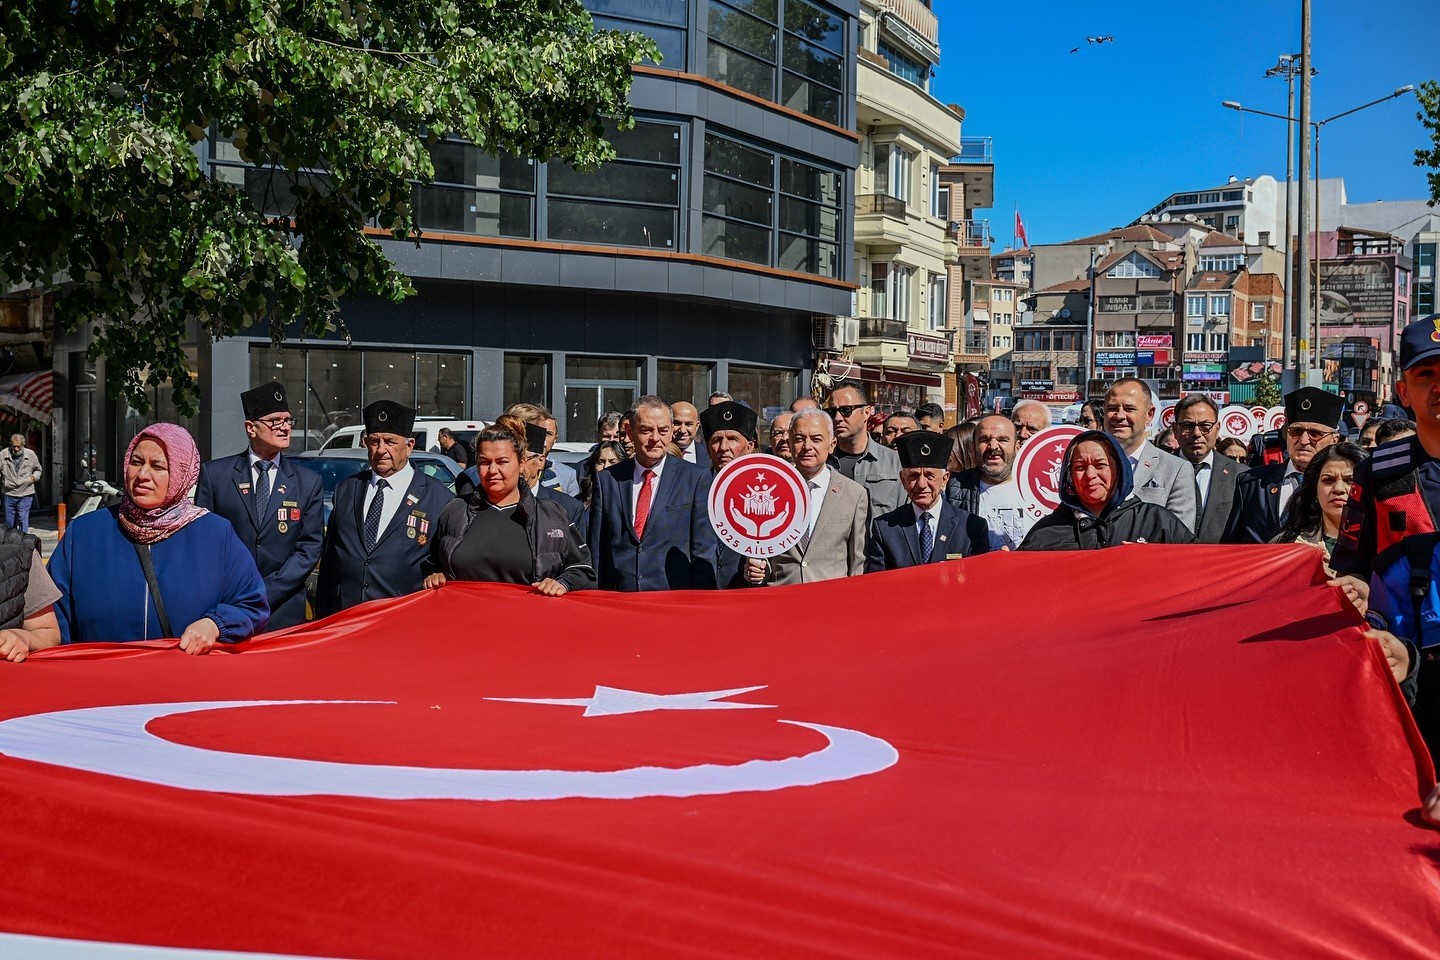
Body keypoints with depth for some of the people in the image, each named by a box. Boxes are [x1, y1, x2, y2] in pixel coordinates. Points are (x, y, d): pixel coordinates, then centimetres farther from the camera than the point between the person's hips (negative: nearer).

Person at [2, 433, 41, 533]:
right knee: (9, 522, 10)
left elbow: (38, 469, 17)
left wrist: (34, 477, -1)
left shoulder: (30, 454, 2)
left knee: (23, 519, -8)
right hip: (9, 493, 2)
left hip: (25, 494, -2)